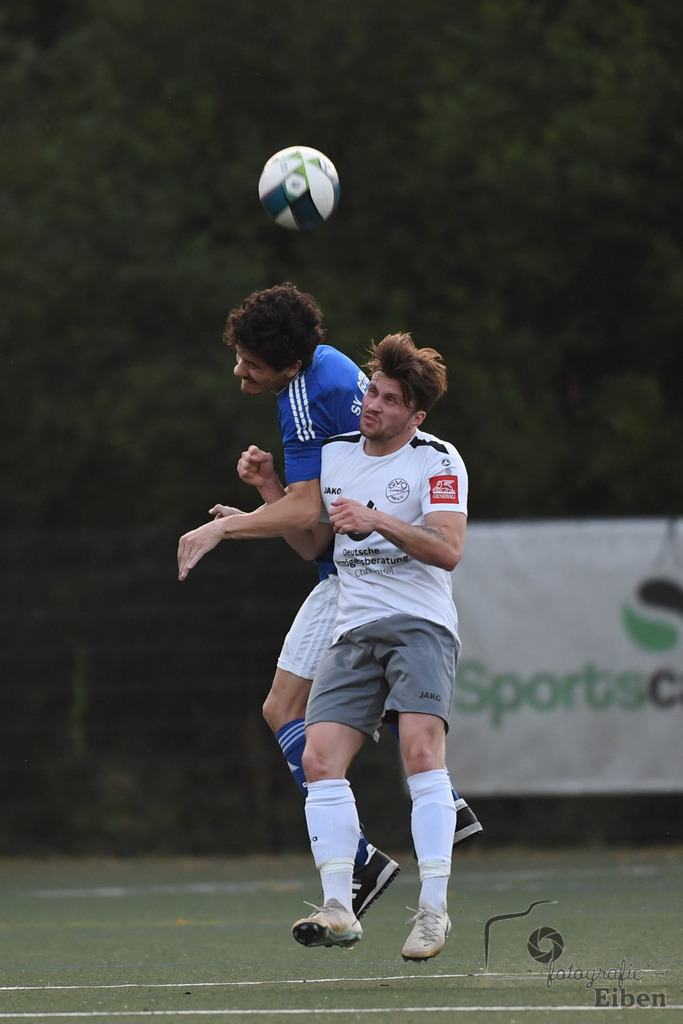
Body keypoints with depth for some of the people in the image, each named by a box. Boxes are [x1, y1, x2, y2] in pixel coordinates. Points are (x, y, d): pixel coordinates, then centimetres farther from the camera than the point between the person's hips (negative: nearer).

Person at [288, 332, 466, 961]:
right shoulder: (334, 454, 15)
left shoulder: (438, 460, -1)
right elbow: (312, 544, 25)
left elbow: (449, 550, -13)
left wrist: (379, 521, -22)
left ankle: (434, 908, -23)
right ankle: (339, 910, -15)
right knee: (320, 756, -13)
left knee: (421, 745, -25)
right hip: (354, 630, 5)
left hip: (421, 624, -5)